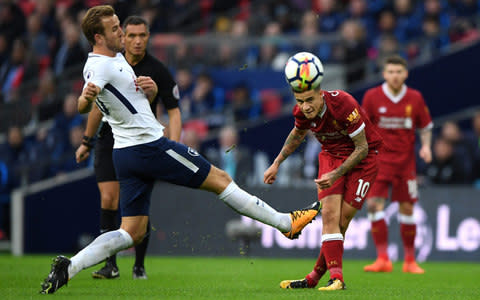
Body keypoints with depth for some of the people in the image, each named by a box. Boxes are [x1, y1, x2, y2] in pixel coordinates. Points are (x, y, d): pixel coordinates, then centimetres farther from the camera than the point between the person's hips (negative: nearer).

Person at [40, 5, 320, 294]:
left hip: (126, 155, 10)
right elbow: (83, 107, -33)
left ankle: (68, 267, -6)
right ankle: (286, 222, 12)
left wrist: (151, 89, -2)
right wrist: (87, 97, -57)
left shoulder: (117, 57, 15)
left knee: (132, 233, 5)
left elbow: (144, 99, 22)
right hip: (150, 145, -10)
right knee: (220, 179, 2)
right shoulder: (99, 66, -16)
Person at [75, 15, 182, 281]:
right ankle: (111, 264, -1)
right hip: (110, 141, 3)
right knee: (108, 200, -8)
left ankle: (139, 266, 8)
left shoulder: (157, 70, -8)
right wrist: (87, 141, 17)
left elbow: (174, 111, -6)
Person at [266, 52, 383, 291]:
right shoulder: (302, 112, -15)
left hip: (362, 159, -4)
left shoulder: (343, 105, -32)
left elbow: (362, 148, -23)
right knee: (329, 214, -15)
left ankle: (315, 277, 0)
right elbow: (298, 134, 12)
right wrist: (277, 163, 10)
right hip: (331, 155, 4)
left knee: (342, 220, -10)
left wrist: (336, 175, -28)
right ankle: (336, 277, -21)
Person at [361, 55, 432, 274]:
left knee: (407, 209, 3)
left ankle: (410, 261, 15)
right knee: (374, 204, -15)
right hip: (379, 158, -1)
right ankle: (383, 259, -11)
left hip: (406, 161, 1)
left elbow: (426, 127, 10)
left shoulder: (415, 98, 0)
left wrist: (426, 145, -7)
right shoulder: (372, 96, -3)